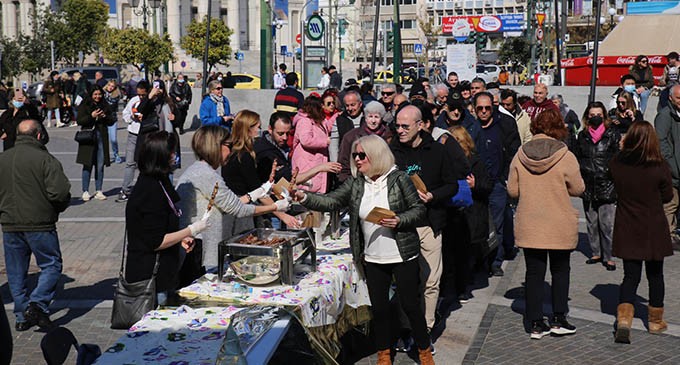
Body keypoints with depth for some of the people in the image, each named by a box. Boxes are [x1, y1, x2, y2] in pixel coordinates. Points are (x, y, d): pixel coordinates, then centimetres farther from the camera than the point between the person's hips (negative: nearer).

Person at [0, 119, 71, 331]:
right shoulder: (46, 160, -12)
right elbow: (60, 193, -17)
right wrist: (59, 207, 3)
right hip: (40, 224, -5)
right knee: (51, 264, 8)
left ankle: (22, 317, 18)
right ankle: (37, 304, -8)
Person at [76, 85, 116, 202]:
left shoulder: (105, 106, 11)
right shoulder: (84, 105, 2)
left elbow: (112, 121, 12)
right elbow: (79, 121, -5)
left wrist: (105, 117, -8)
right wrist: (91, 116, -18)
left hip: (101, 138, 3)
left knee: (100, 166, 4)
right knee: (87, 165, -2)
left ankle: (99, 191, 11)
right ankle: (85, 192, 5)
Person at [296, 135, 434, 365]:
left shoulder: (399, 179, -9)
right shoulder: (355, 183, 2)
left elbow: (419, 209, -6)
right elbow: (331, 202, -6)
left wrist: (399, 221, -21)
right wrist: (305, 198, -19)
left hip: (403, 257, -4)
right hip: (373, 259, 4)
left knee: (410, 305, 5)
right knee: (379, 308, 12)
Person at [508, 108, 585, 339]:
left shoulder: (520, 155, -5)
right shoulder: (566, 157, -13)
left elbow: (512, 191, 0)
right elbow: (578, 189, -4)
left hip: (529, 226, 2)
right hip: (560, 227, -2)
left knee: (534, 272, 9)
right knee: (560, 271, 16)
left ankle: (536, 324, 12)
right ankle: (558, 320, 18)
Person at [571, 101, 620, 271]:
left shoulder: (612, 135, -1)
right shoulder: (582, 136, 9)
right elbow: (576, 158, 15)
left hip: (606, 186, -4)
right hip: (588, 187, 4)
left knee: (607, 224, -5)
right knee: (592, 223, 12)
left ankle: (608, 256, 3)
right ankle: (596, 253, 24)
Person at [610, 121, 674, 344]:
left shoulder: (616, 164, -9)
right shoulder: (659, 167, -15)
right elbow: (667, 196, -4)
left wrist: (623, 149, 11)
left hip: (627, 231, 2)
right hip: (653, 231, -2)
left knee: (630, 276, 8)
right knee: (655, 275, 16)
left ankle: (624, 319, -11)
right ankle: (656, 321, 29)